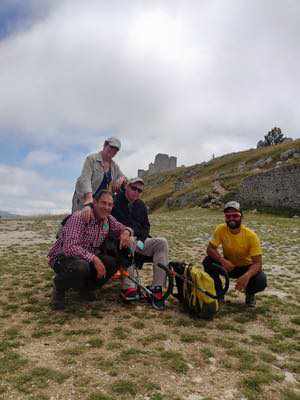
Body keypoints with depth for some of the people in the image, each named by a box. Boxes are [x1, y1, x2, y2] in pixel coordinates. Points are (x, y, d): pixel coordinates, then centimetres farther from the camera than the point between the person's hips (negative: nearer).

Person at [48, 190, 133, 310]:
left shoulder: (108, 219, -1)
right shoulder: (79, 217, -25)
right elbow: (70, 247, -34)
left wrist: (126, 232, -15)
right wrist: (93, 258, -41)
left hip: (88, 258, 7)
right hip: (62, 257, -7)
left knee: (113, 263, -16)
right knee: (81, 267, -38)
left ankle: (86, 287, 10)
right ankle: (59, 286, -4)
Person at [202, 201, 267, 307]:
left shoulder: (251, 235, -25)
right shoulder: (221, 229, -19)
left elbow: (257, 263, -26)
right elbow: (210, 249, -17)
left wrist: (247, 276, -47)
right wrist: (222, 260, -38)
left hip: (246, 268, -2)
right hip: (228, 266, 2)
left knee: (261, 281, -31)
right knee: (208, 261, -25)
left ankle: (249, 293, 8)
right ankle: (219, 293, -1)